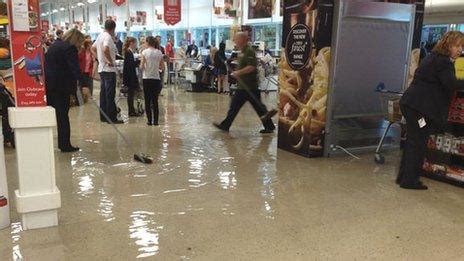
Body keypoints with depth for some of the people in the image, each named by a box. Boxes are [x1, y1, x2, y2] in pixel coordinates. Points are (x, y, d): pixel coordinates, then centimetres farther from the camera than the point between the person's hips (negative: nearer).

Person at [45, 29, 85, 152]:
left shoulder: (55, 45, 17)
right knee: (63, 116, -2)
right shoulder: (70, 48, -11)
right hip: (61, 86, -8)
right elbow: (75, 68, -22)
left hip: (48, 84, 8)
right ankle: (65, 145, 4)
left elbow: (47, 63, 22)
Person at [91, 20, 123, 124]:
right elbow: (105, 49, -32)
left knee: (103, 93, 12)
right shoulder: (108, 37, -15)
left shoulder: (100, 36, 13)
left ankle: (103, 116, 17)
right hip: (109, 69, -9)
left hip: (101, 68, 9)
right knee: (110, 94, -6)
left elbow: (93, 48, 24)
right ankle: (112, 118, -3)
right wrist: (110, 61, -20)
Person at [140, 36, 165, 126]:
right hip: (156, 78, 3)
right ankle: (155, 120, 8)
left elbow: (142, 66, -9)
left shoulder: (145, 52, -6)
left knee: (147, 100, 5)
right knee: (155, 100, 8)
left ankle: (149, 120, 6)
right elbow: (162, 67, 5)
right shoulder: (159, 53, 3)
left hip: (147, 78, -3)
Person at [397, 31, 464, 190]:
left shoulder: (433, 57, 20)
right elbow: (451, 84, -20)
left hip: (411, 104, 10)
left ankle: (404, 177, 22)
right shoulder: (443, 61, -11)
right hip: (420, 107, -10)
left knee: (413, 141, 15)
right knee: (418, 143, -3)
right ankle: (410, 180, 4)